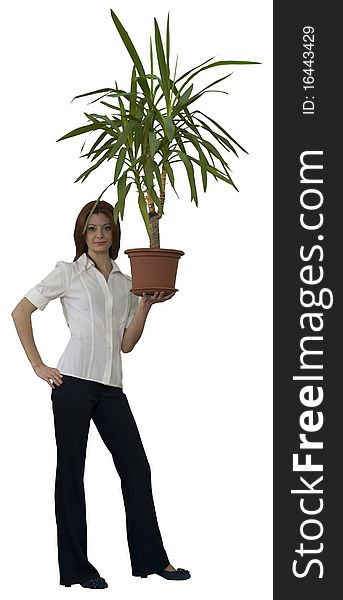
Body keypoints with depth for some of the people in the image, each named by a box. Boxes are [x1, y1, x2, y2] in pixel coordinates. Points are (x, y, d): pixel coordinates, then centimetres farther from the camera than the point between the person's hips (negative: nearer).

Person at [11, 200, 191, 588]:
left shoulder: (126, 283, 17)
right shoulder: (68, 273, 4)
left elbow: (127, 343, 13)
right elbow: (20, 312, 1)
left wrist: (146, 304, 0)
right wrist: (38, 365, -4)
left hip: (111, 387, 5)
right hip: (74, 381, -5)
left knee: (136, 467, 5)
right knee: (71, 471, 2)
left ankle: (151, 559, 15)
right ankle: (75, 567, 9)